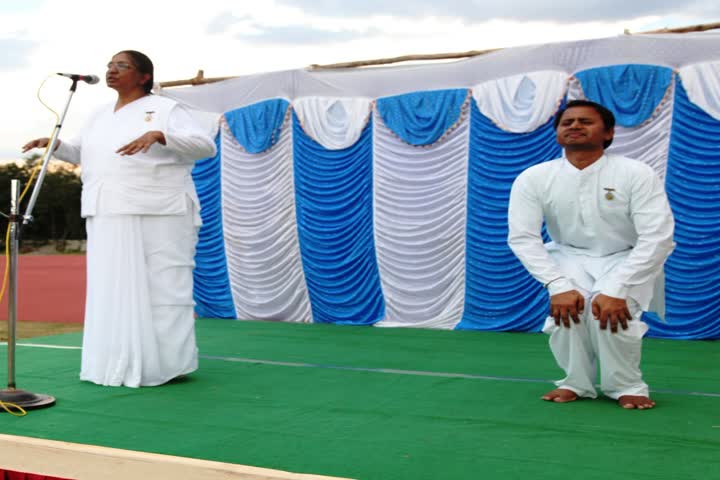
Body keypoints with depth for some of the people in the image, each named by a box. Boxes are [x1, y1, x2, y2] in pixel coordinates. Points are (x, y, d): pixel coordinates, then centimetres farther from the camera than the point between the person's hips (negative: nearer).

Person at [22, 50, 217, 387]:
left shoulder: (165, 109, 0)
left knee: (162, 289, -5)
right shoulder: (100, 116, 18)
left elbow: (205, 145, -12)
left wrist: (157, 135, -27)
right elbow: (79, 153, 32)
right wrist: (53, 143, 10)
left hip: (158, 217, -6)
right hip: (109, 220, 6)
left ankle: (167, 365, 4)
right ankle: (123, 364, 13)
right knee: (114, 290, 6)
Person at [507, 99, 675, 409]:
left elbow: (658, 238, -24)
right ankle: (577, 383, -4)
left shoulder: (636, 174, -20)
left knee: (611, 308, -30)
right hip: (570, 257, 2)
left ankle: (627, 386, -4)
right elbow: (522, 237, -18)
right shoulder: (534, 178, -14)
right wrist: (558, 286, -30)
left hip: (628, 260, -1)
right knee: (566, 305, -28)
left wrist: (615, 290, -33)